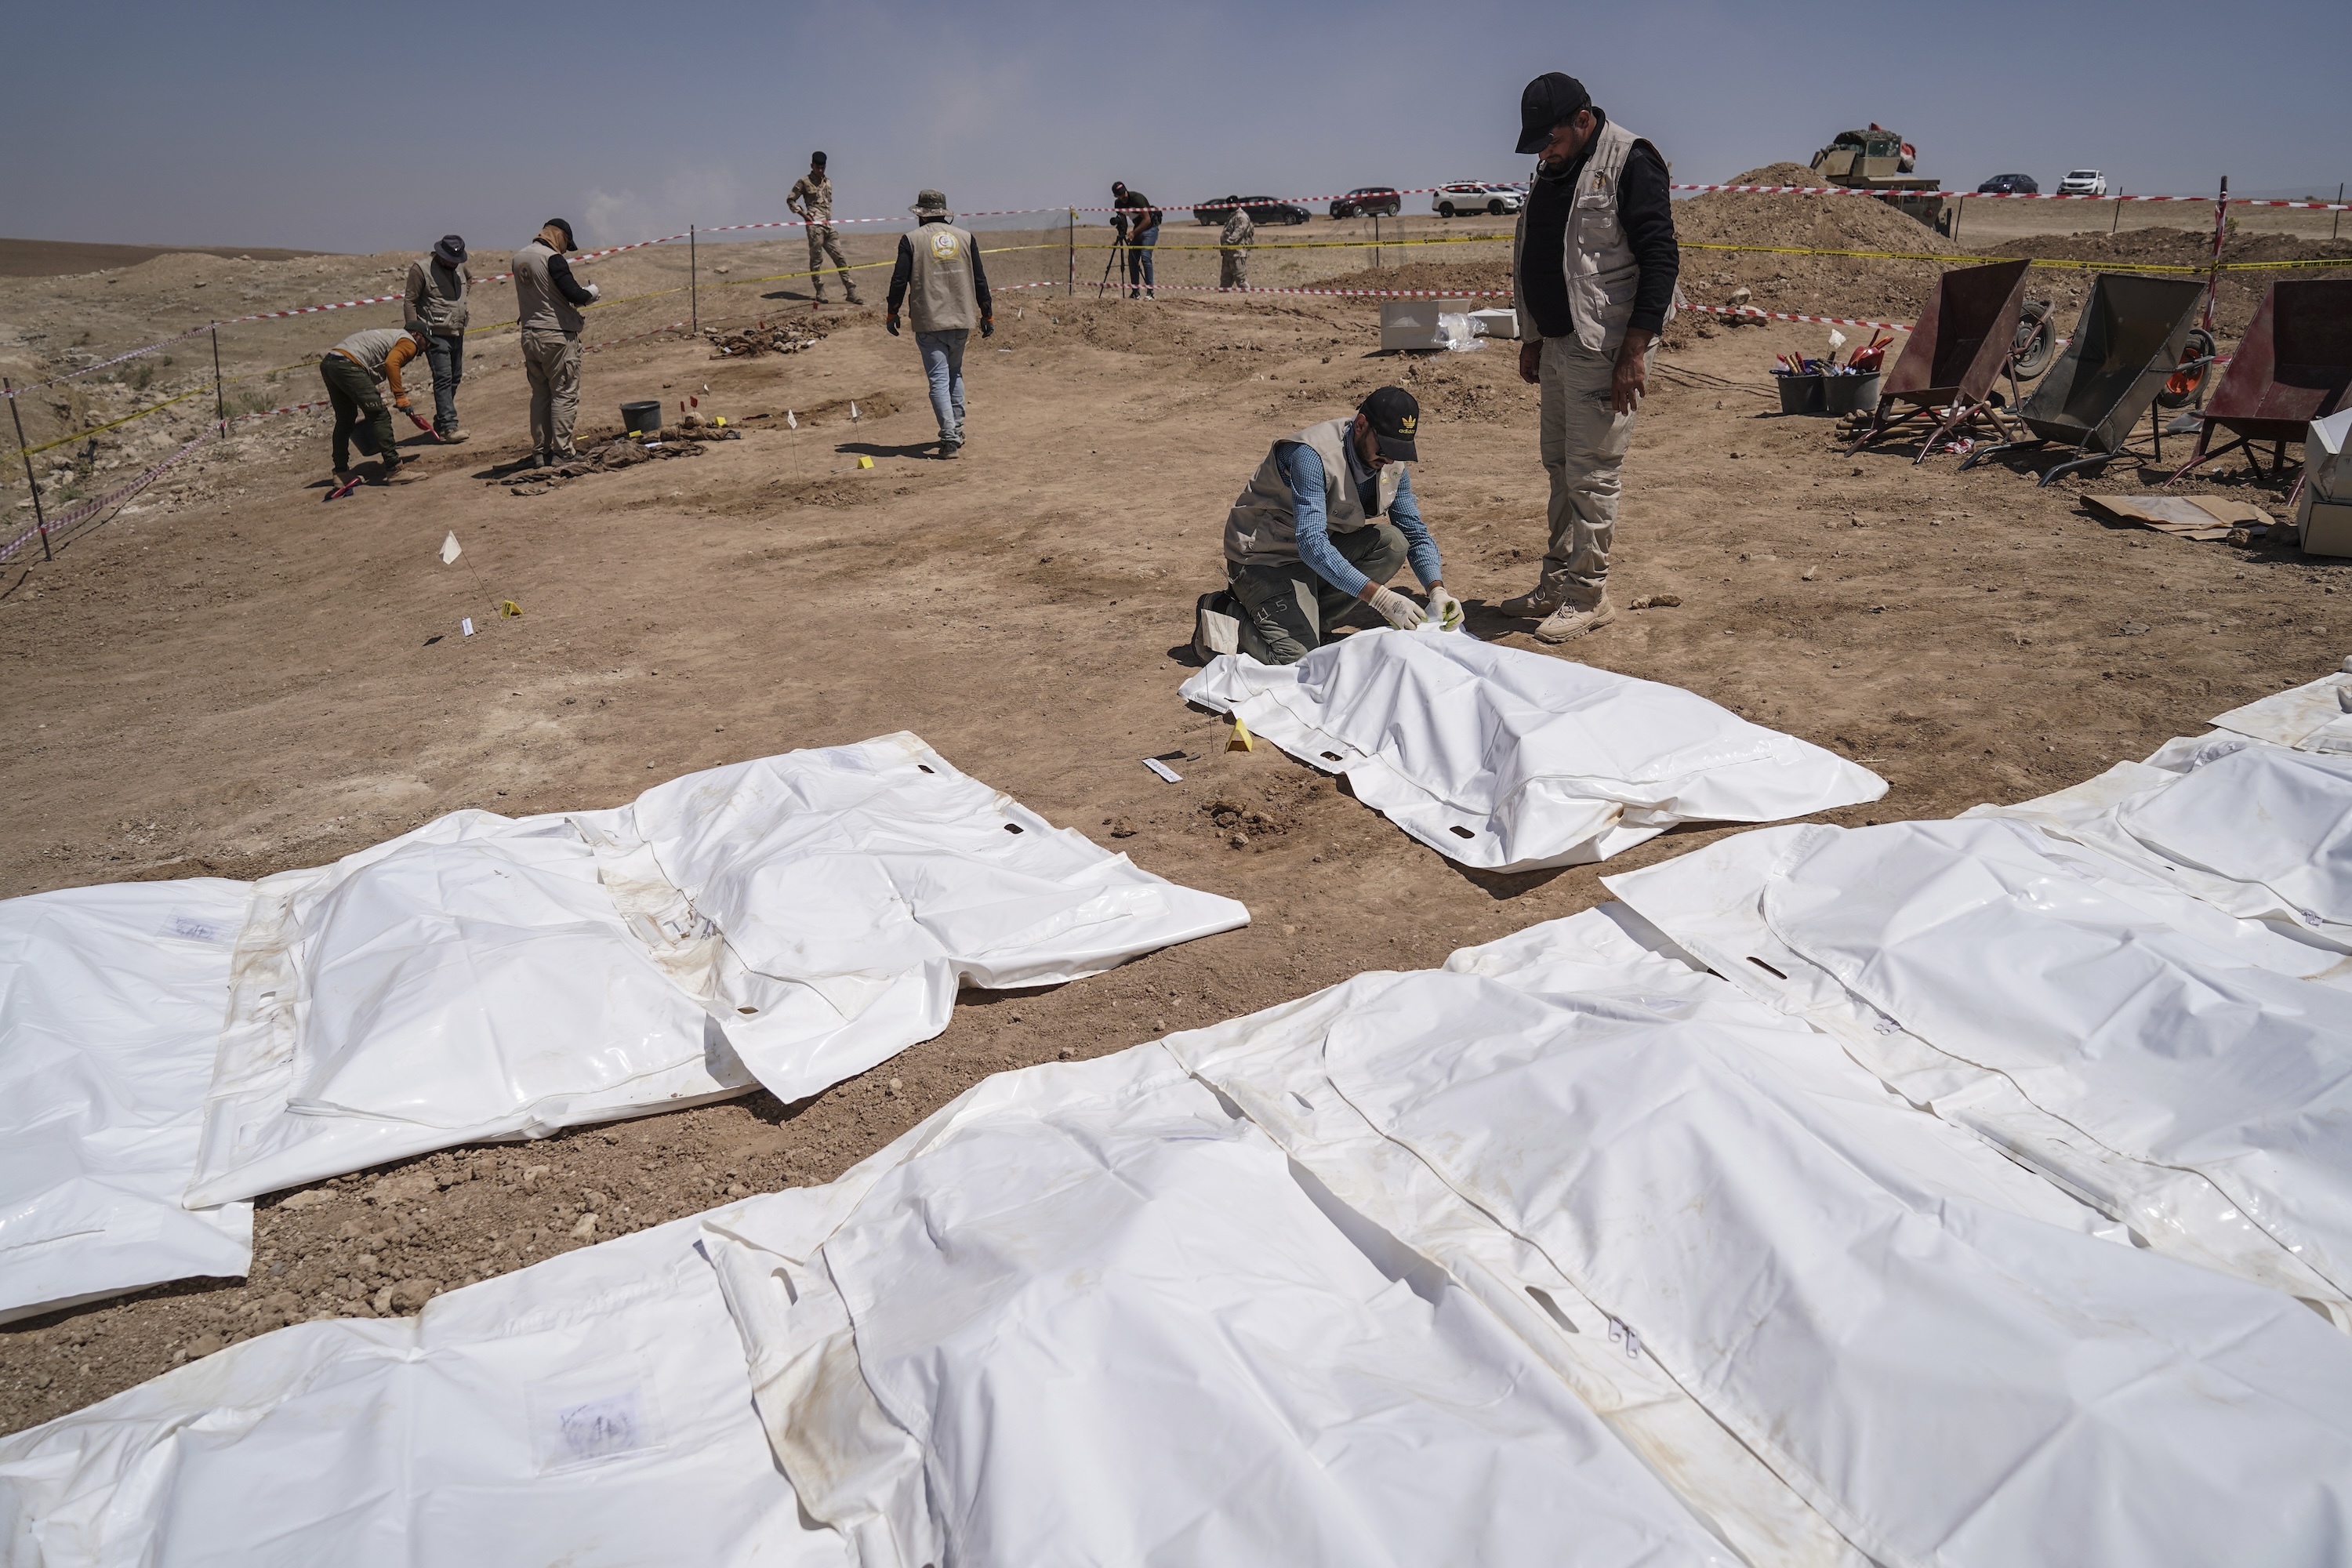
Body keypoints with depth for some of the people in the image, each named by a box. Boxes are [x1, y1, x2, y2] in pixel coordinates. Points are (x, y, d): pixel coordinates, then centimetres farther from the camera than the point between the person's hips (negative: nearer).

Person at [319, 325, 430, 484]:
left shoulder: (390, 334, 32)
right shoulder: (409, 343, 4)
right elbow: (391, 363, -16)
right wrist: (400, 397, -17)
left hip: (327, 363, 10)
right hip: (348, 366, -10)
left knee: (345, 420, 20)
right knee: (380, 416, -7)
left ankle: (340, 472, 27)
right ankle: (394, 471, -10)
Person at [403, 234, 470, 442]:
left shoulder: (459, 268, 10)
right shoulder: (421, 268, -11)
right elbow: (409, 301, -10)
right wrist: (414, 329, -17)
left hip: (458, 333, 8)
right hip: (435, 335, -8)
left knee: (455, 378, 12)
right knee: (443, 379, -13)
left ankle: (441, 422, 22)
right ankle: (448, 425, -15)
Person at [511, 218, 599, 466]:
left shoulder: (519, 258, 12)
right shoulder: (552, 258, -13)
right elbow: (575, 295, -19)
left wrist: (578, 289, 16)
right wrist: (591, 290, 3)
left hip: (529, 334, 8)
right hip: (558, 335, -8)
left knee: (540, 394, 13)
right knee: (564, 394, -2)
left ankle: (540, 452, 14)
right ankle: (561, 452, -3)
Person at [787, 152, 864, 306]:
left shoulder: (828, 183, 16)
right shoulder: (804, 182, -1)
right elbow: (790, 200, 2)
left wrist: (829, 217, 14)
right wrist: (804, 215, -6)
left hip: (829, 225, 6)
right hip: (815, 225, -6)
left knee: (840, 258, 2)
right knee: (816, 259, -2)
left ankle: (851, 293, 2)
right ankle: (820, 293, 3)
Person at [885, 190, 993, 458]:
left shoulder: (911, 240, -3)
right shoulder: (965, 237, 6)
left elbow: (899, 280, -4)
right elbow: (980, 279, 6)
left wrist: (892, 314, 8)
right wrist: (987, 314, 14)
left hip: (929, 323, -4)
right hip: (962, 320, 4)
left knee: (939, 380, -3)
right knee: (955, 374, 21)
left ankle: (950, 440, -12)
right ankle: (956, 432, 23)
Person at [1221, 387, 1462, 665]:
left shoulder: (1392, 465, -6)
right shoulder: (1311, 456, -30)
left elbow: (1417, 533, 0)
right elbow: (1311, 544, -38)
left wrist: (1437, 590, -20)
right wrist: (1379, 597, -44)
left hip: (1322, 548, 8)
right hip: (1265, 558, -7)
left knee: (1393, 542, -17)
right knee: (1297, 656, -24)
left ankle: (1315, 620, -2)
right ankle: (1232, 615, 6)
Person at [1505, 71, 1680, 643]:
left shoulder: (1630, 162, -11)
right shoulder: (1552, 171, 14)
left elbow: (1660, 259, -16)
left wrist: (1634, 352, -21)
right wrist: (1532, 338, 20)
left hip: (1606, 346, -9)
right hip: (1559, 342, 9)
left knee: (1592, 471, -5)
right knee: (1560, 465, 13)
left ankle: (1588, 594, 3)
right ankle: (1557, 583, 23)